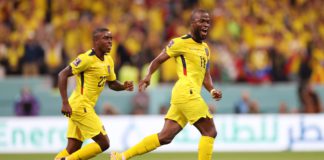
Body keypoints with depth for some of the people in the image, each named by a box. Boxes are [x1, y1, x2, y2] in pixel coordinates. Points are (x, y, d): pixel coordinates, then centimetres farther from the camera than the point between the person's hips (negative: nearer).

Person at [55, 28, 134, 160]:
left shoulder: (108, 60, 11)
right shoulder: (87, 58, -15)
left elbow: (112, 83, 24)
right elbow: (63, 75, -17)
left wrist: (124, 86, 0)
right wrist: (65, 103, -23)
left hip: (86, 108, 9)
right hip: (80, 106, -9)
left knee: (73, 148, 7)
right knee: (103, 143, -9)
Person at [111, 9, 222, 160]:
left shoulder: (205, 48, 22)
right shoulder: (181, 42, -3)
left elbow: (205, 75, 26)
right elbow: (158, 60, 0)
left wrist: (212, 90, 6)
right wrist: (148, 75, -18)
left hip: (191, 95, 9)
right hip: (187, 92, -9)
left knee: (165, 136, 6)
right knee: (210, 131, -10)